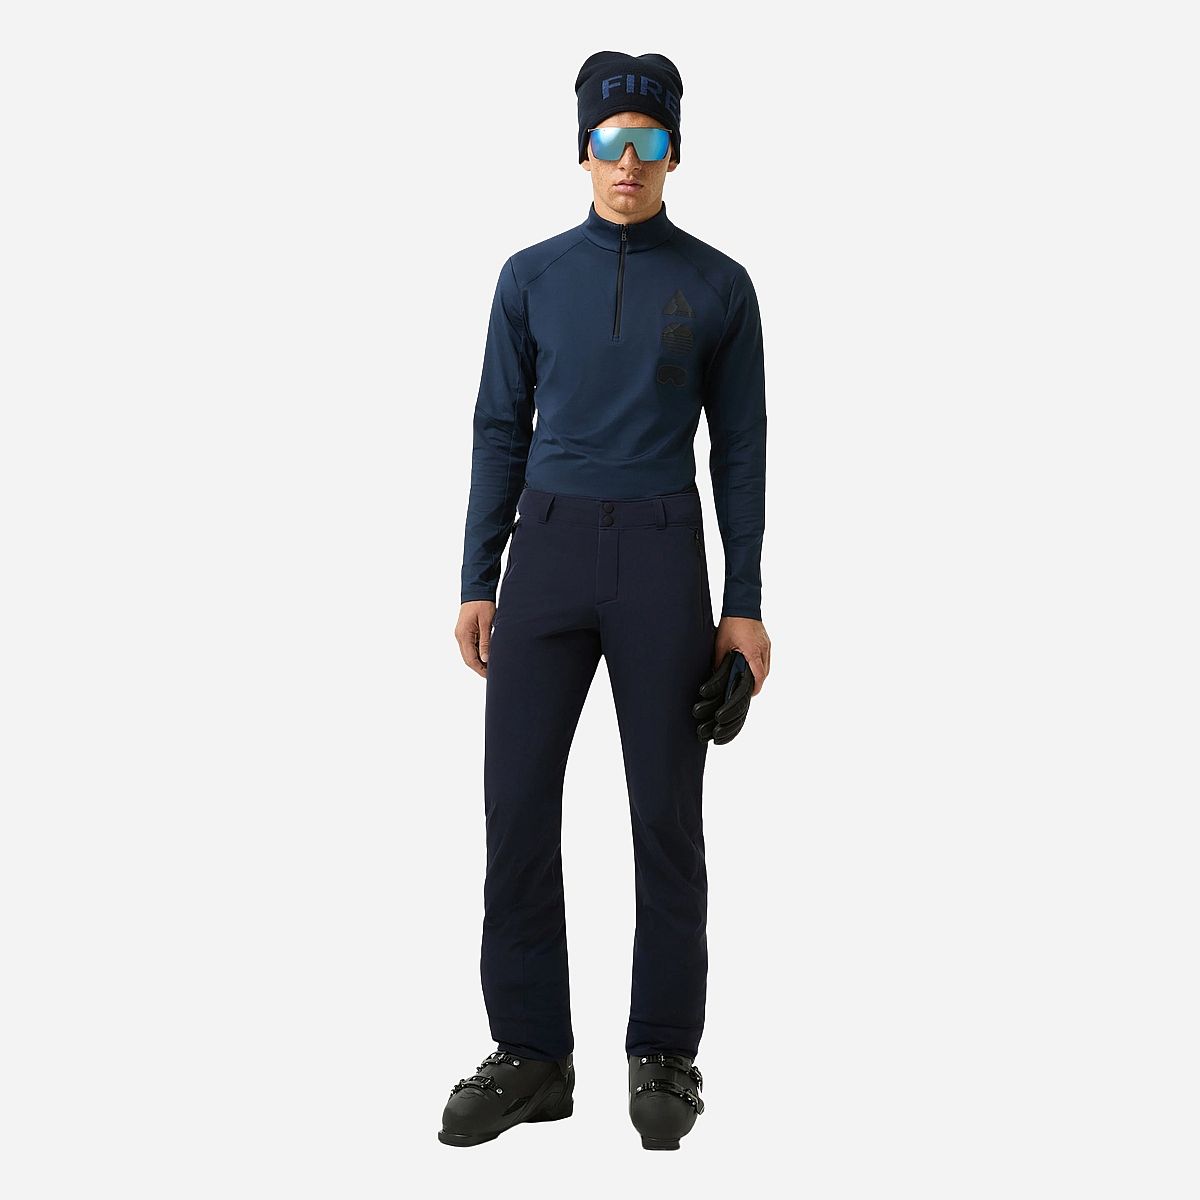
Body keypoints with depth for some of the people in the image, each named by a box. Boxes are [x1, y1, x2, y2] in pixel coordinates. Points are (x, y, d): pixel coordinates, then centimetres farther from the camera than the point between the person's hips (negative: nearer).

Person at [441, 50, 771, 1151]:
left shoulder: (717, 286, 2)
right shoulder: (532, 277, 6)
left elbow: (740, 448, 3)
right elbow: (501, 431, 8)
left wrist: (745, 604, -1)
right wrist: (478, 581, 3)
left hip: (663, 555, -1)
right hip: (547, 547, 2)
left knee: (666, 809, 3)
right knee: (518, 803, -1)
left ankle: (664, 1056, 16)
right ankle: (532, 1056, 11)